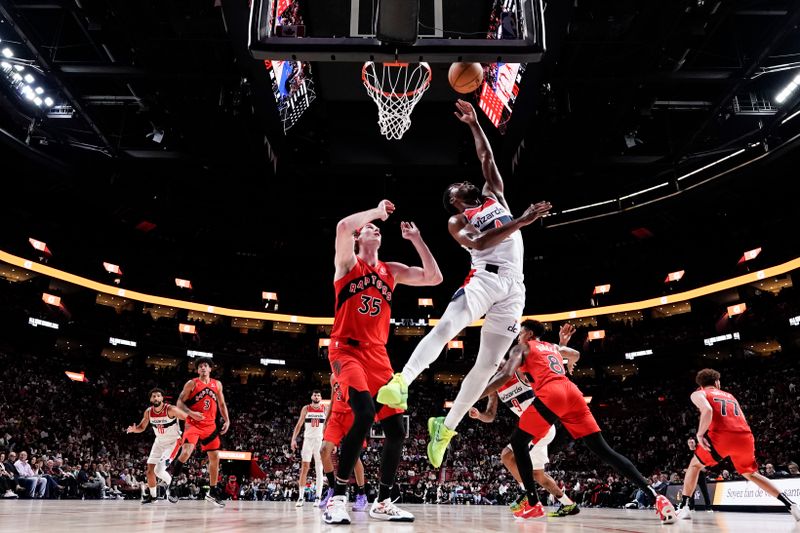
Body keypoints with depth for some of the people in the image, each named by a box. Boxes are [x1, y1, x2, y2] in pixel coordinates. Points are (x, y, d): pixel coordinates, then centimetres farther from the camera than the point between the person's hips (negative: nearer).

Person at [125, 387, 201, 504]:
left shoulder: (170, 409, -24)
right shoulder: (148, 412, -7)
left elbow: (188, 417, -26)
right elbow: (142, 427, 7)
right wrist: (134, 429, -16)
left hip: (173, 441, -6)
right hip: (159, 442, 6)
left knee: (159, 470, -19)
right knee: (150, 470, 7)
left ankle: (171, 484, 10)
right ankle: (152, 495, 28)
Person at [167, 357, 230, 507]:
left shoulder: (217, 384, 8)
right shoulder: (191, 384, -4)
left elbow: (222, 404, 16)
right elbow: (180, 402, -6)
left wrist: (227, 420, 5)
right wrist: (191, 413, -23)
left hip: (210, 425, 5)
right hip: (193, 424, -4)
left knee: (215, 457, 6)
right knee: (186, 452, -24)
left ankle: (213, 492, 17)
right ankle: (173, 483, -6)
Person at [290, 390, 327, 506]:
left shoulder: (325, 409, 3)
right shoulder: (306, 409, 3)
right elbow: (299, 424, 5)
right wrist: (293, 439, -5)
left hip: (320, 440, 0)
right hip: (308, 439, 0)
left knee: (319, 469, 1)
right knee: (304, 467, -4)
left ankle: (318, 497, 3)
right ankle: (301, 497, 0)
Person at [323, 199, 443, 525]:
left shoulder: (392, 271, 18)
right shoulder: (348, 262, 4)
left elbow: (435, 278, 12)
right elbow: (342, 226, -17)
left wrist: (416, 239, 10)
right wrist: (378, 210, -3)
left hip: (378, 355, 6)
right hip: (347, 350, -6)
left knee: (396, 429, 1)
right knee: (364, 413, -29)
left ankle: (382, 503, 18)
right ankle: (337, 498, -18)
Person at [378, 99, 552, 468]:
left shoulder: (495, 195, 27)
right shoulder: (457, 221, 11)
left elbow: (487, 158, 22)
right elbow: (478, 244, -9)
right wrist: (522, 221, -15)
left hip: (513, 287, 3)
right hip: (484, 278, -3)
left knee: (489, 364, -1)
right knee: (445, 327, -33)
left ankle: (445, 428, 9)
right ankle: (401, 383, -42)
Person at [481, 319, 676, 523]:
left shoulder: (522, 348, 15)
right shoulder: (554, 347, 34)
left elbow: (506, 375, -2)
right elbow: (576, 354, 54)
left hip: (551, 395, -6)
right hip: (572, 392, 6)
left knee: (517, 442, 10)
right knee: (604, 450, 6)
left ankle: (533, 504, 3)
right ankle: (654, 495, -6)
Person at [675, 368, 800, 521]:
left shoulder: (698, 394, 14)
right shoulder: (730, 396, 33)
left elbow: (707, 410, -9)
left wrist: (700, 434, -5)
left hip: (722, 436, -5)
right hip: (745, 437, 5)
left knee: (695, 465, 16)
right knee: (751, 474, 28)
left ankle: (684, 508, 8)